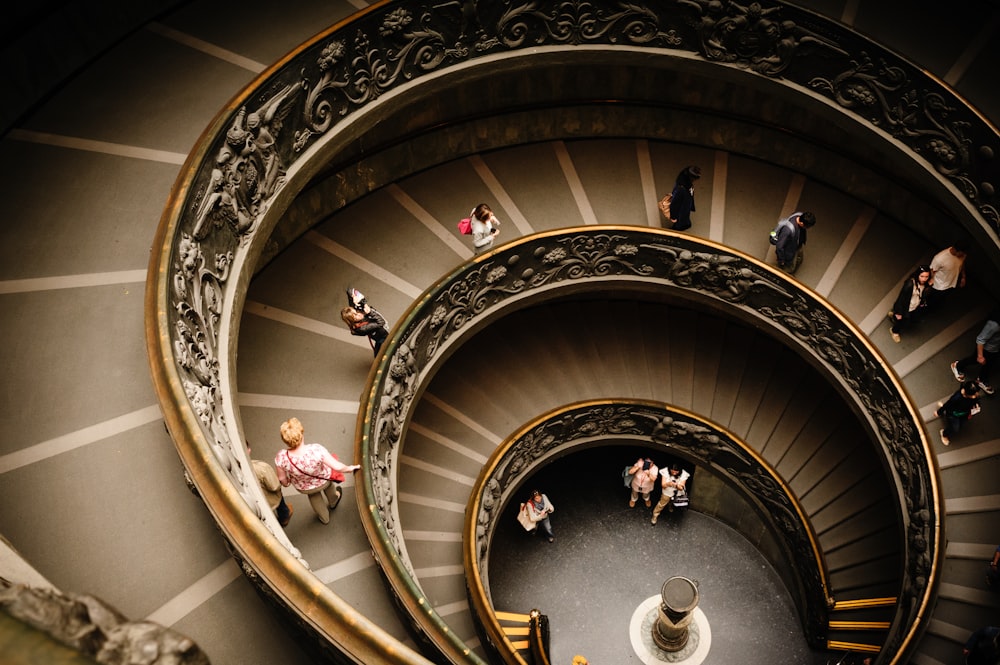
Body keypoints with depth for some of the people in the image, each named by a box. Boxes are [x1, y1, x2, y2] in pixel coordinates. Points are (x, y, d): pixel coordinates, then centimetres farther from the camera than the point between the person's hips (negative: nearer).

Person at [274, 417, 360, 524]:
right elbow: (337, 467, -33)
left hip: (303, 489, 1)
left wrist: (286, 483, 6)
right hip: (324, 481, -1)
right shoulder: (316, 450, -44)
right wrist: (350, 468, -11)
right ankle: (333, 501, 67)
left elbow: (282, 479, -18)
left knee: (313, 494, 38)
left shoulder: (281, 458, -37)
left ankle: (324, 517, 62)